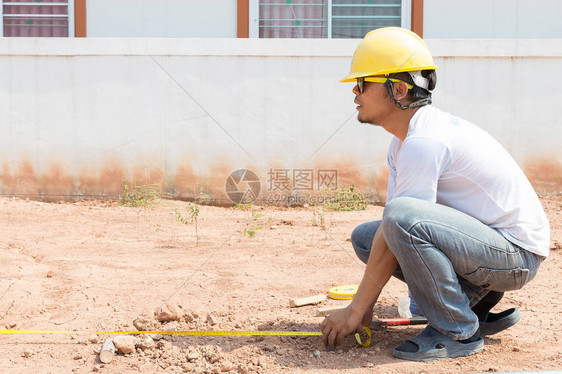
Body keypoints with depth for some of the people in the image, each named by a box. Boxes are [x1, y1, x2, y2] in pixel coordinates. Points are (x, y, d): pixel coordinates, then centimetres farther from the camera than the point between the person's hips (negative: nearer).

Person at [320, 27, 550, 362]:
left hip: (518, 255, -10)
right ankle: (477, 298, 9)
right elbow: (390, 234, 6)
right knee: (365, 235, 6)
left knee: (403, 217, -31)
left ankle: (459, 332, -14)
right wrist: (365, 305, 0)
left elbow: (397, 225, -22)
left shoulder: (424, 142, -23)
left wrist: (355, 311, -15)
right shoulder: (403, 141, 9)